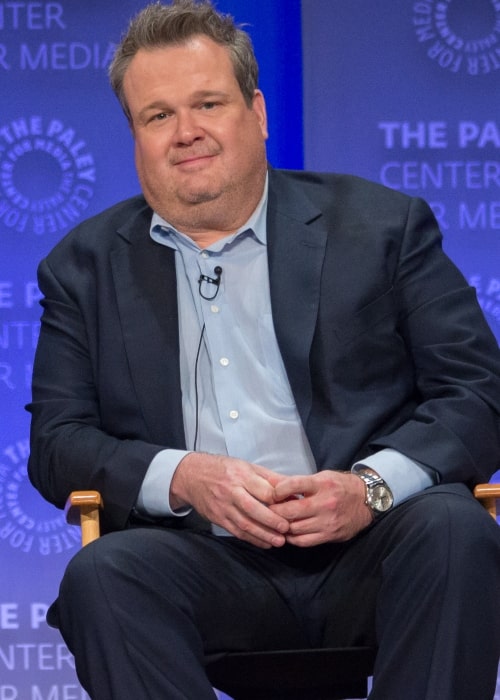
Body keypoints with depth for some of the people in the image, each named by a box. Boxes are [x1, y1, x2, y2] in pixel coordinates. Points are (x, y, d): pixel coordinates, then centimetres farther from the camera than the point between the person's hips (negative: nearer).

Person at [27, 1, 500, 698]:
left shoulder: (383, 226, 10)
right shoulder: (86, 267, 16)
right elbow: (56, 442, 9)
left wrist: (372, 486, -16)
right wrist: (182, 478, -12)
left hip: (363, 554, 0)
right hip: (202, 558, 1)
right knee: (100, 574, -31)